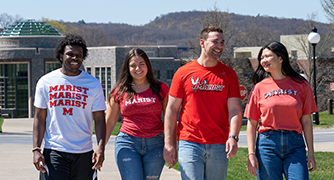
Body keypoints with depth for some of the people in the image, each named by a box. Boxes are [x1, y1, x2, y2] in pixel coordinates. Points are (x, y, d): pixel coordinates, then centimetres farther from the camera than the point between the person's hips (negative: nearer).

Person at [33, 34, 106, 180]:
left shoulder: (93, 84, 6)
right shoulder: (46, 82, 5)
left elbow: (99, 119, 5)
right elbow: (40, 118, 6)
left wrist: (100, 147, -10)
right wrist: (36, 149, -4)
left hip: (84, 153, 1)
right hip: (54, 152, -1)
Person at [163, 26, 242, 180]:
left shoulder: (229, 74, 8)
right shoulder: (184, 73, 4)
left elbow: (235, 109, 1)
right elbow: (172, 109, 5)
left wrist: (233, 137, -15)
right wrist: (169, 143, -1)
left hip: (219, 146, 2)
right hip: (190, 143, -2)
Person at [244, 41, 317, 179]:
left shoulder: (301, 85, 7)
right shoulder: (260, 87, 6)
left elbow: (306, 121, 8)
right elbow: (252, 124, 6)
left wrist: (311, 152, 3)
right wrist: (251, 154, -3)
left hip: (294, 144, 0)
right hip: (267, 144, 0)